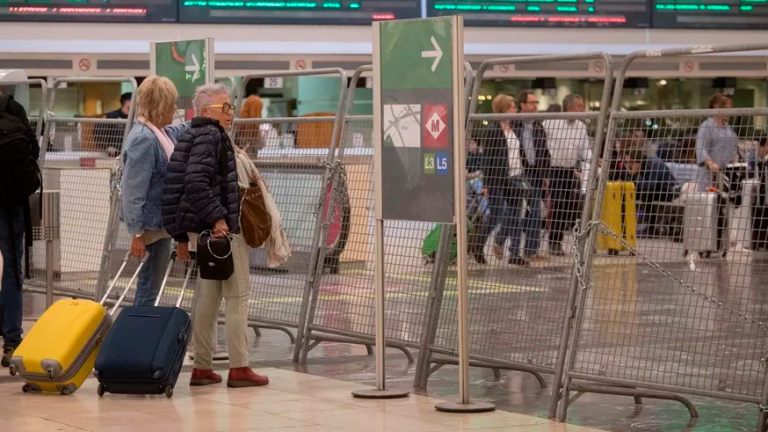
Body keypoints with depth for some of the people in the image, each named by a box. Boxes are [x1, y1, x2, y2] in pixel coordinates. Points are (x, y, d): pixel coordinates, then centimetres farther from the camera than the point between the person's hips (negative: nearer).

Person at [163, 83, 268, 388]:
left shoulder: (190, 136, 18)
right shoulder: (210, 135, -12)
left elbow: (182, 184, 20)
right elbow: (196, 181, -26)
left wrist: (182, 236, 20)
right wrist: (217, 217, -25)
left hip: (200, 228, 10)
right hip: (222, 227, -10)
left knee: (209, 297, 13)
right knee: (237, 294, -4)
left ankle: (202, 367, 15)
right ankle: (239, 368, -4)